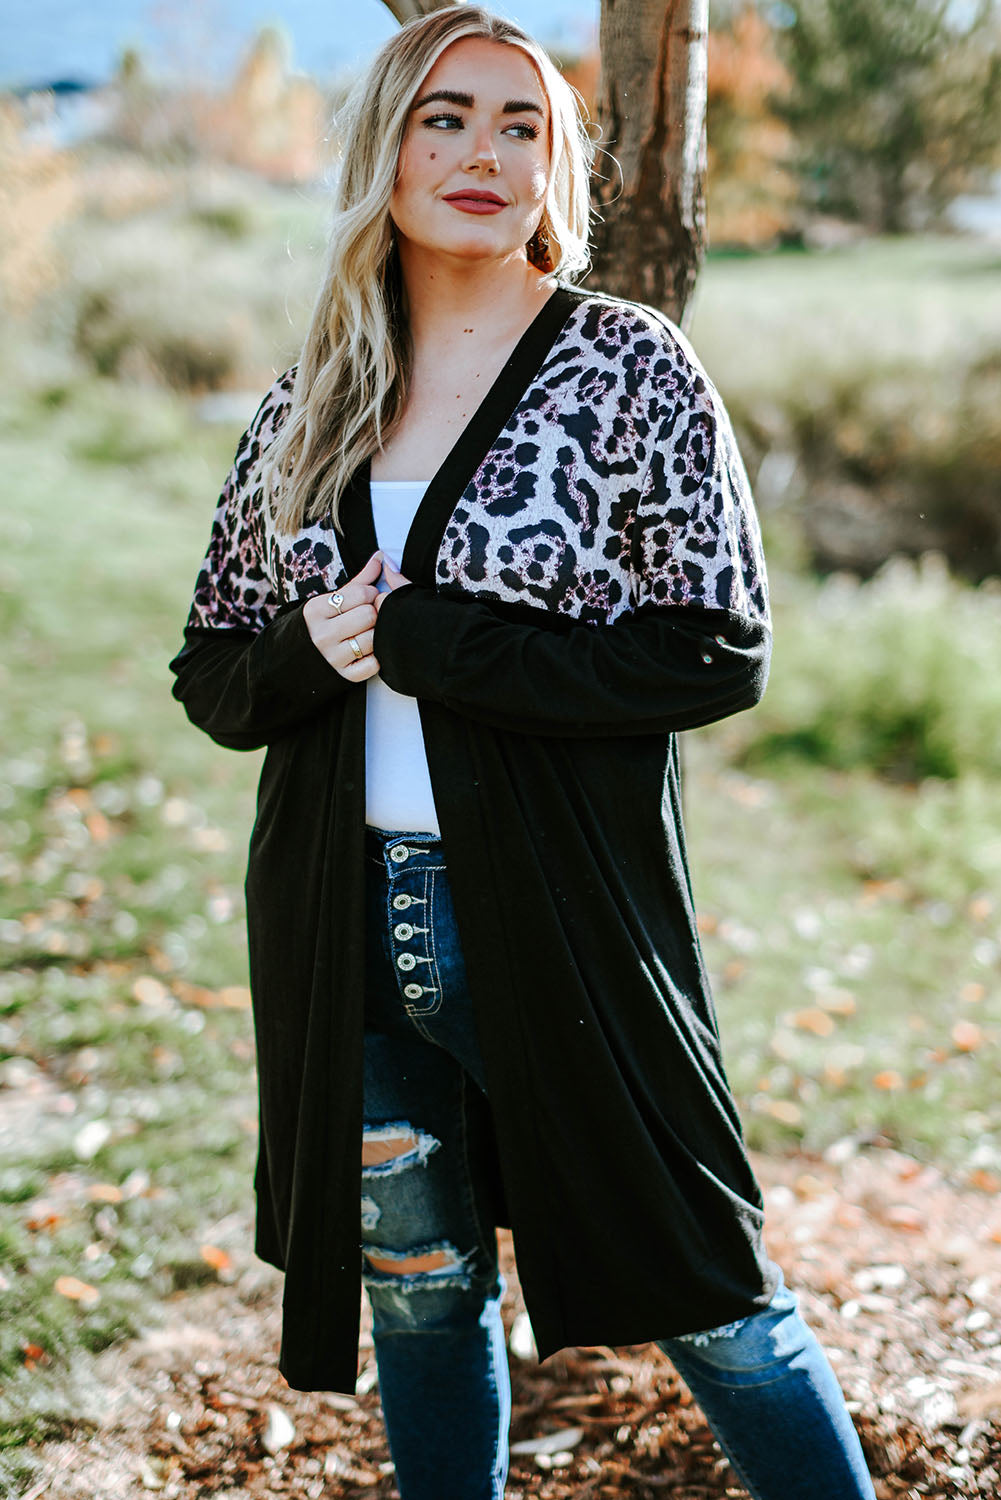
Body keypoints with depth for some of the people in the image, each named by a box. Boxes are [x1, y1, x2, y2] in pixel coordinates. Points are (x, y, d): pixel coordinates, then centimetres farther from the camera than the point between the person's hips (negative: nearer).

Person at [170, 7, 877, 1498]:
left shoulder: (630, 368, -4)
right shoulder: (306, 408, 8)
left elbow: (720, 651, -12)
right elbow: (211, 674, 12)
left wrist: (420, 638, -17)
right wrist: (307, 651, -12)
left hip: (563, 918, -4)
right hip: (347, 931, 4)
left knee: (705, 1302, 6)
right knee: (421, 1295, 18)